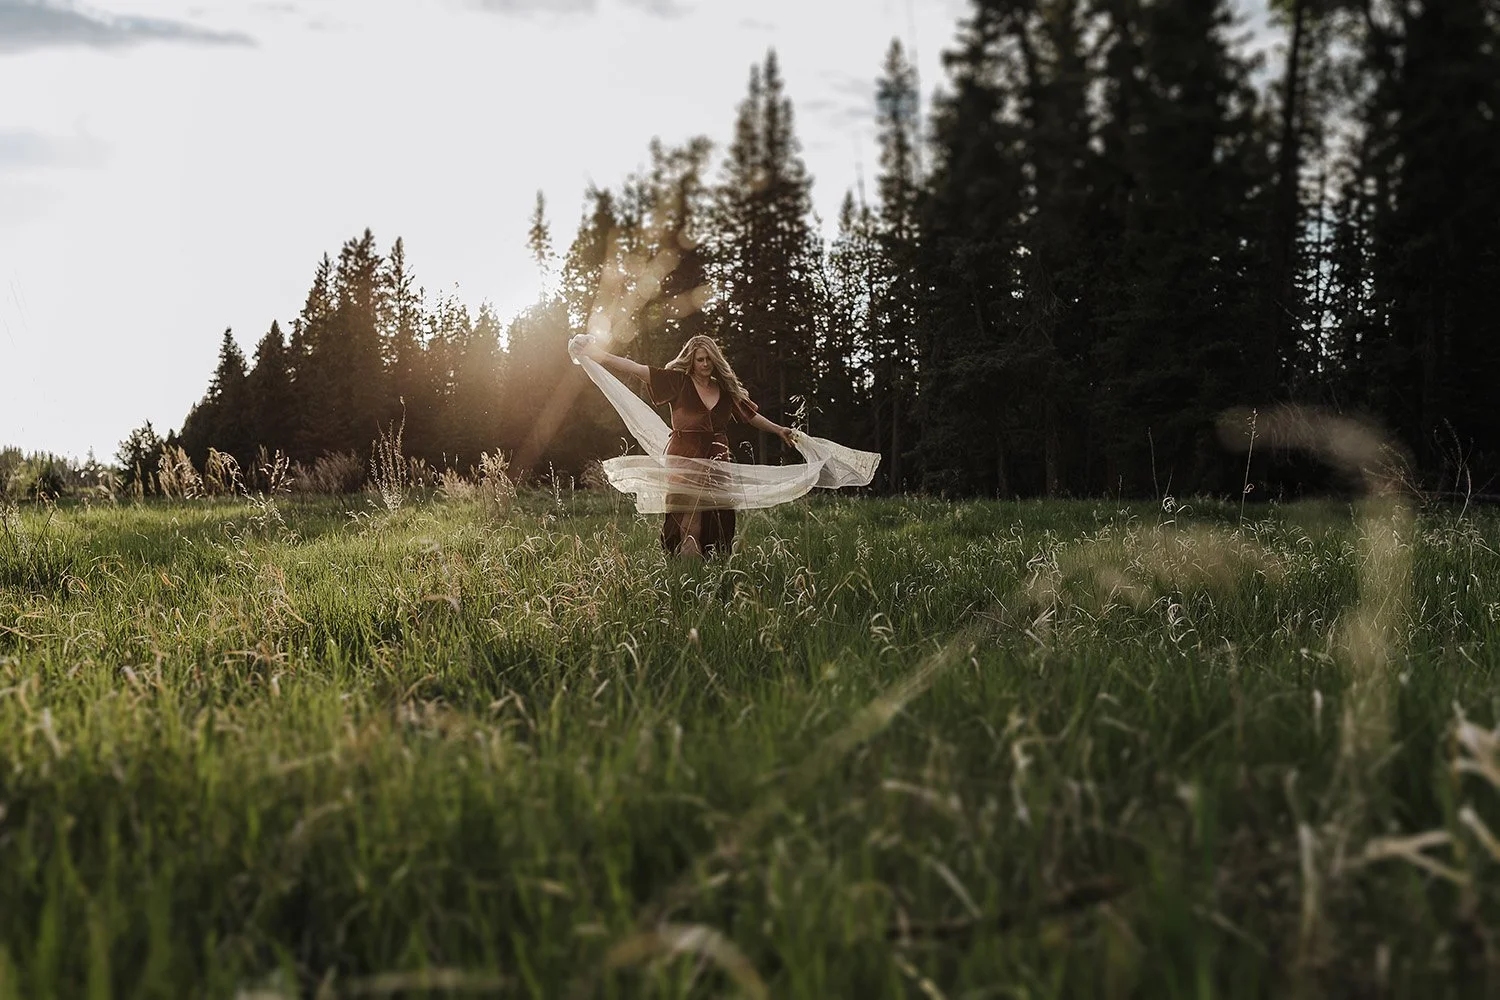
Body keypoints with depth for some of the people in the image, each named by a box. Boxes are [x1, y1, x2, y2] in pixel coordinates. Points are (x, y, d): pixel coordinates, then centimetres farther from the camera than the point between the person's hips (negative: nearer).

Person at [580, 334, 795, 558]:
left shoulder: (726, 389, 14)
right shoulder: (678, 382, 1)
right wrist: (601, 355, -10)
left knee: (718, 521, -1)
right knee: (691, 524, -11)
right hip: (685, 459, -4)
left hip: (717, 461, 4)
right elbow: (637, 369, -4)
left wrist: (779, 430, 21)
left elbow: (751, 415, 24)